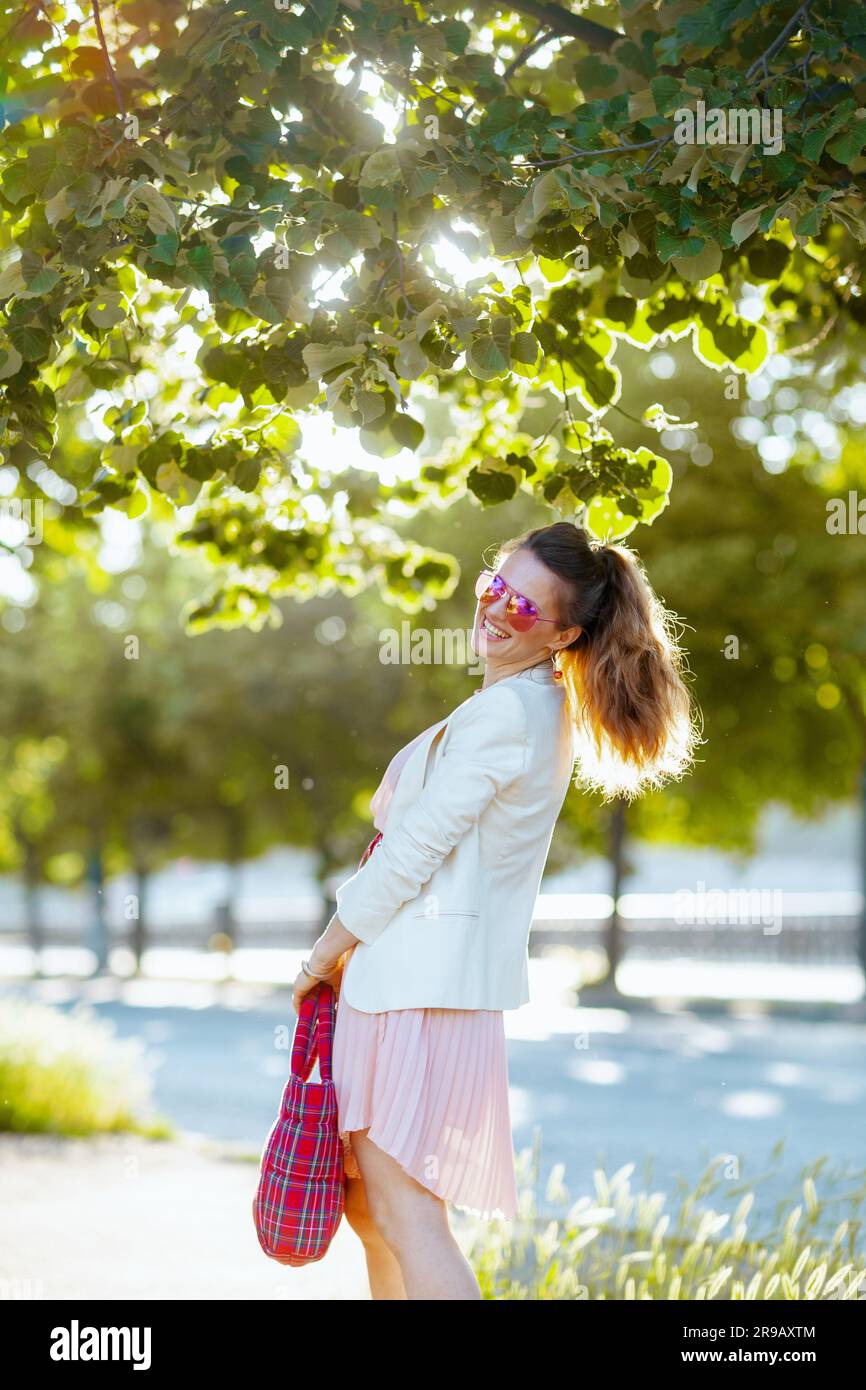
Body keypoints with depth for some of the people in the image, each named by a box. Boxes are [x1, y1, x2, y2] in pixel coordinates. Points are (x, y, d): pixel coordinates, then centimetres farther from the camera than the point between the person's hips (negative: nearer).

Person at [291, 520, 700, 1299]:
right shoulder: (544, 709, 15)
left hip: (418, 976, -10)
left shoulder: (505, 713, -16)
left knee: (404, 1214, -11)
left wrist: (324, 956, -3)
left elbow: (412, 852, -15)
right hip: (426, 970, 10)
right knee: (365, 1201, 18)